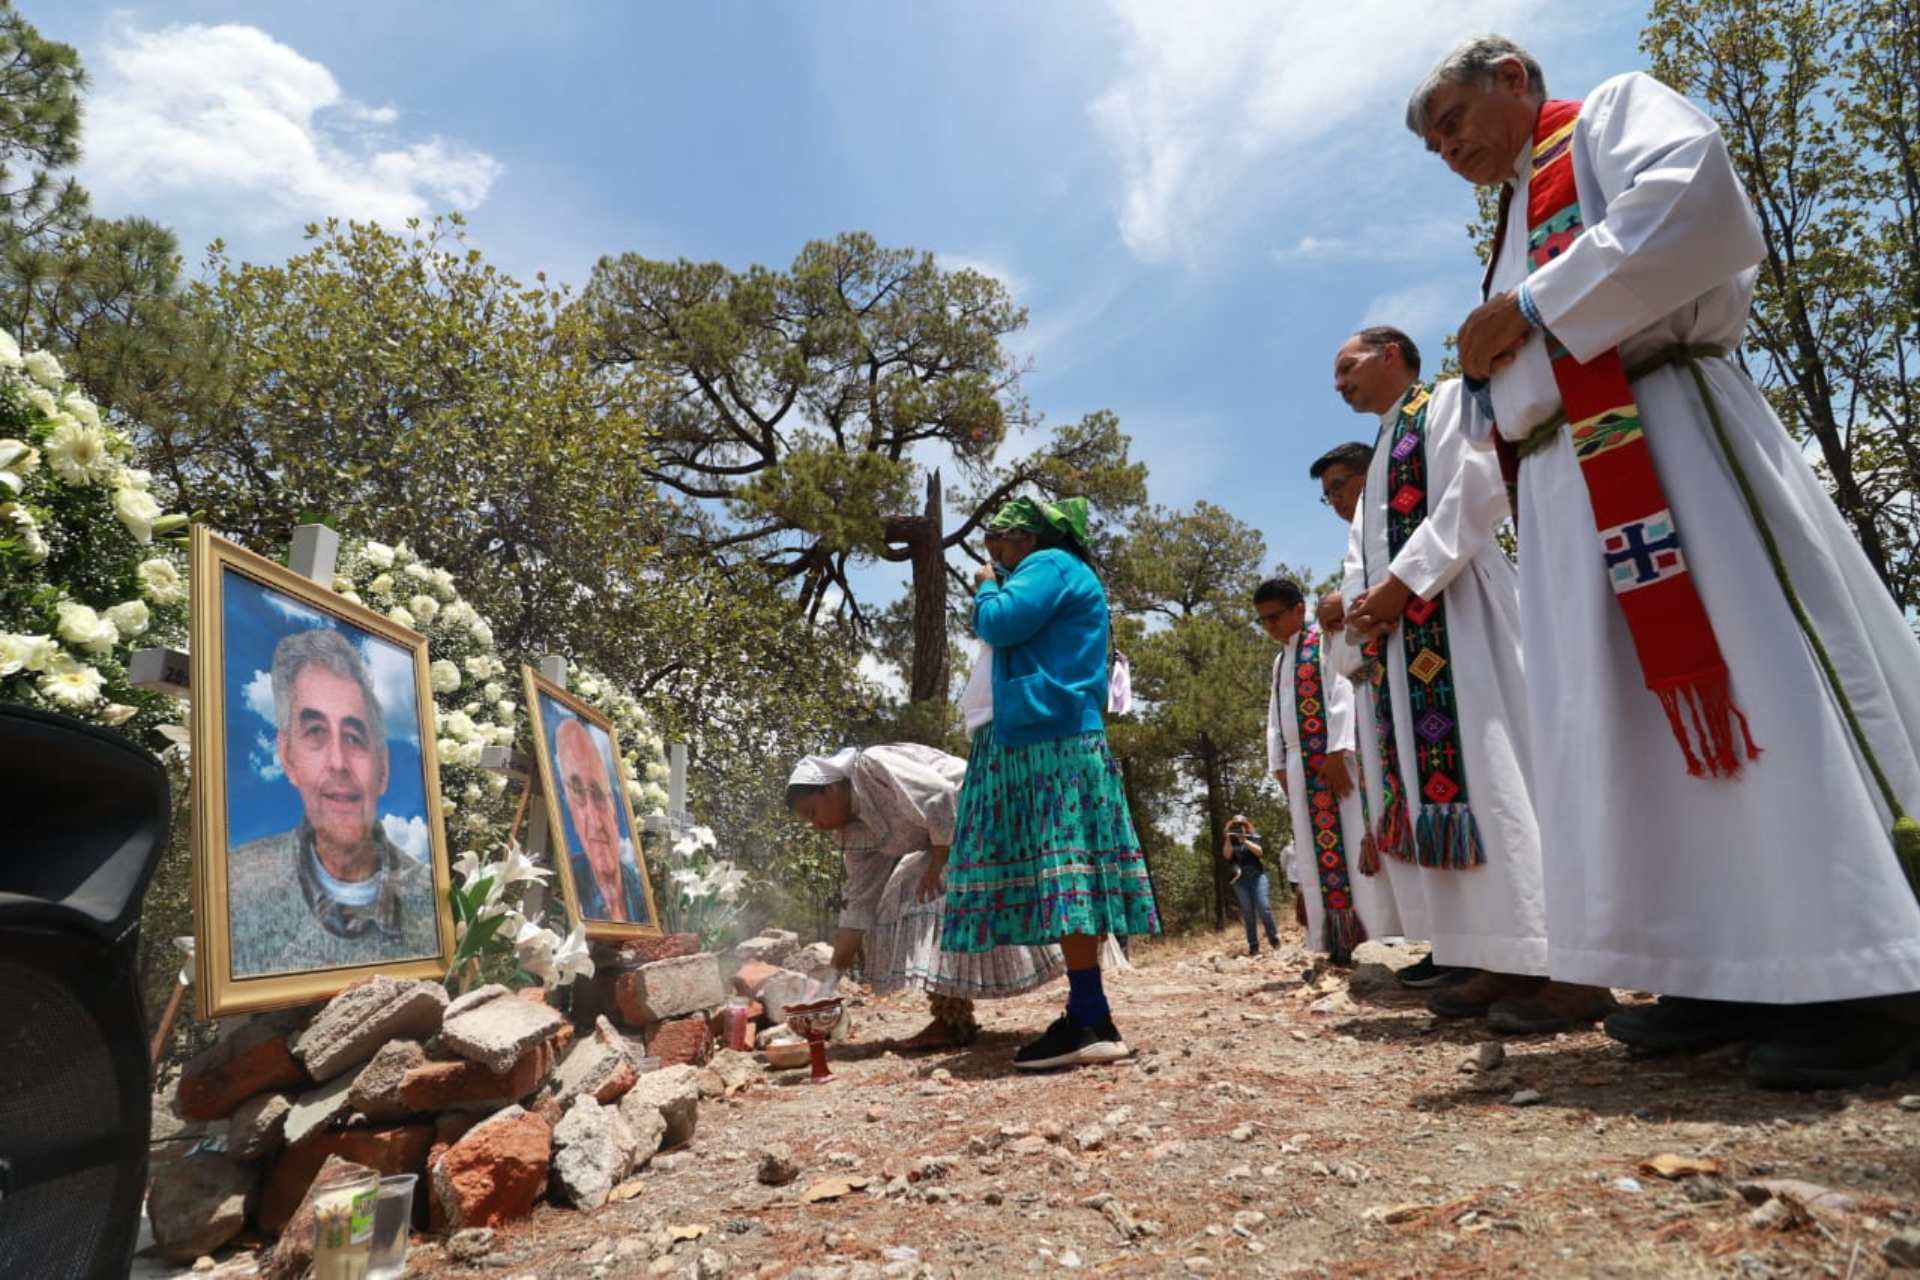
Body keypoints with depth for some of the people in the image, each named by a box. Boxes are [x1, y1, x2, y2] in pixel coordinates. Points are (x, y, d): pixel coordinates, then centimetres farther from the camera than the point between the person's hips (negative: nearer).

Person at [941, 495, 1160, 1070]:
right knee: (1064, 876, 6)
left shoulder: (1050, 564, -2)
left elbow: (998, 624, -14)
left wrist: (986, 586, 4)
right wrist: (995, 586, 24)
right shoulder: (1059, 573, 28)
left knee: (1062, 873, -14)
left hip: (1051, 741, -11)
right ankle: (1089, 1015, 9)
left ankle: (1089, 1022, -14)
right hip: (1048, 739, 11)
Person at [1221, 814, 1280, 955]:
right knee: (1248, 912, -2)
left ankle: (1274, 938, 3)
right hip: (1240, 880, 1)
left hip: (1257, 876, -1)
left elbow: (1260, 852, -8)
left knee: (1263, 908, -10)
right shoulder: (1227, 841, 9)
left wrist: (1245, 841, -16)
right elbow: (1227, 856, -6)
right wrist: (1229, 839, -15)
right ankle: (1253, 945, 0)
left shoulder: (1254, 837, 7)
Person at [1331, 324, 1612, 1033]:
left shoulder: (1450, 401, 6)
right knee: (1438, 780, 2)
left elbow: (1476, 489, -11)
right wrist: (1359, 602, 0)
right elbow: (1361, 550, 22)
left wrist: (1402, 583, -16)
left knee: (1493, 772, -14)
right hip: (1400, 632, 8)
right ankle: (1505, 962, 6)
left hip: (1458, 614, -8)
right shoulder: (1380, 452, 29)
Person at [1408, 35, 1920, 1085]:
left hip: (1668, 441, -8)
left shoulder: (1613, 111, 11)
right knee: (1632, 723, 2)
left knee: (1758, 676, -13)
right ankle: (1728, 972, 7)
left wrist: (1533, 307, -9)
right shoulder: (1515, 231, 31)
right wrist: (1493, 359, 9)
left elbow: (1693, 200, -11)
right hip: (1568, 494, 8)